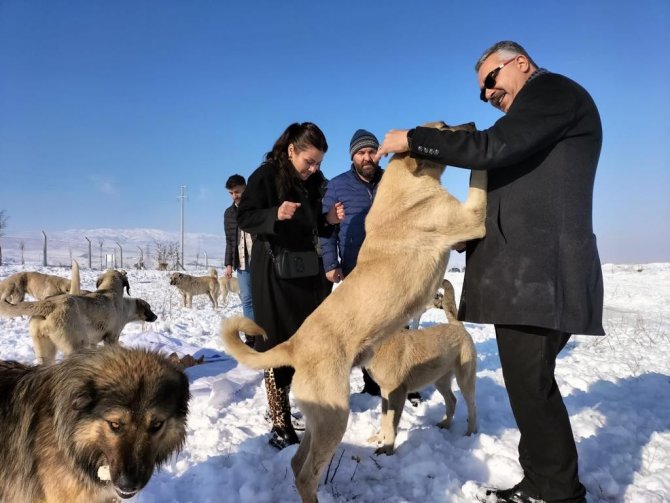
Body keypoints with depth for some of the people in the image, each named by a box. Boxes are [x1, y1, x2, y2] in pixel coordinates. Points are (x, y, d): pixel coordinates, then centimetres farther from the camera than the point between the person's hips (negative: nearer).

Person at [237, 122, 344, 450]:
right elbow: (244, 218, -12)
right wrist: (276, 214, -28)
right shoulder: (265, 175, -9)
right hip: (275, 271, -6)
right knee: (279, 346, -4)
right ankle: (280, 422, 3)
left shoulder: (314, 181, 9)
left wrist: (329, 221, -5)